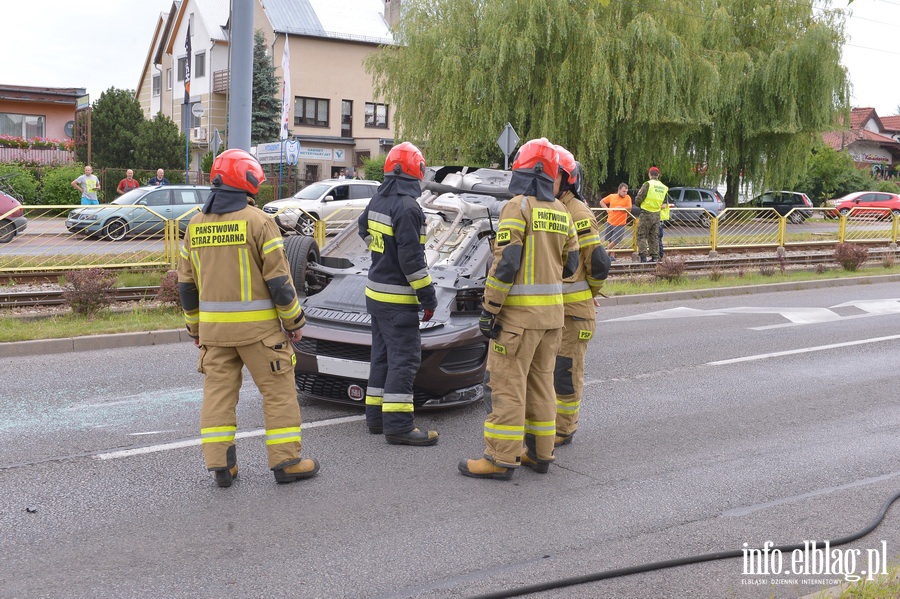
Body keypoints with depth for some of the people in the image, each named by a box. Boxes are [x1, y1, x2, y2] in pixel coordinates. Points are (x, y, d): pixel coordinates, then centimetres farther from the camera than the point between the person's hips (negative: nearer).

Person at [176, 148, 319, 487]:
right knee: (278, 391, 5)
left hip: (213, 327, 5)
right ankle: (286, 461, 9)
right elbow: (279, 279, -12)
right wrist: (294, 321, -2)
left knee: (217, 391, 12)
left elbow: (186, 284, 11)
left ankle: (220, 465, 12)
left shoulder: (196, 224, 7)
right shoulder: (258, 221, -10)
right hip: (257, 326, -5)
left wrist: (195, 327, 20)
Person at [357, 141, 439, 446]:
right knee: (404, 358, -6)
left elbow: (363, 228, 28)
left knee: (382, 355, 16)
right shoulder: (408, 207, -20)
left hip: (375, 292, 9)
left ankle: (376, 415, 23)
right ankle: (398, 424, -5)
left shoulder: (377, 200, 8)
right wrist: (428, 297, -14)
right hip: (397, 298, -9)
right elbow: (412, 258, -21)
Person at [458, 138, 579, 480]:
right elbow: (570, 263, 16)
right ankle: (540, 453, 20)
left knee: (506, 385, -3)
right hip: (553, 311, 7)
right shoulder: (561, 212, 10)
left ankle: (501, 459, -1)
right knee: (540, 382, 15)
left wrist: (489, 310, -14)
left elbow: (505, 262, -18)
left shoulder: (518, 207, -11)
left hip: (519, 312, -7)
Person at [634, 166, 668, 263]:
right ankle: (655, 256, 13)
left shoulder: (647, 184, -11)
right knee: (654, 237, 13)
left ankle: (643, 256, -9)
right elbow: (664, 202, 11)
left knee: (641, 236, 0)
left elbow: (638, 200, -12)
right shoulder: (664, 187, 8)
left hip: (646, 213, -6)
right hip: (657, 214, 6)